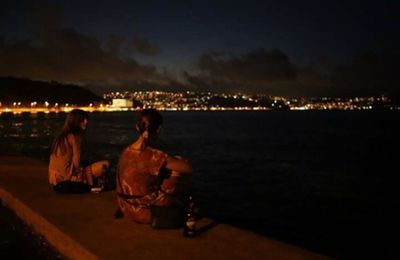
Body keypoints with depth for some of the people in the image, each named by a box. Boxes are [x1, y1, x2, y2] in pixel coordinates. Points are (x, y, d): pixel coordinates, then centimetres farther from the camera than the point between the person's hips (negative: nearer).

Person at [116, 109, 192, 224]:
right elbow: (188, 168, -22)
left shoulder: (126, 151, -5)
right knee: (182, 172, 0)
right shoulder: (154, 156, -26)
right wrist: (176, 160, 1)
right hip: (145, 212, -7)